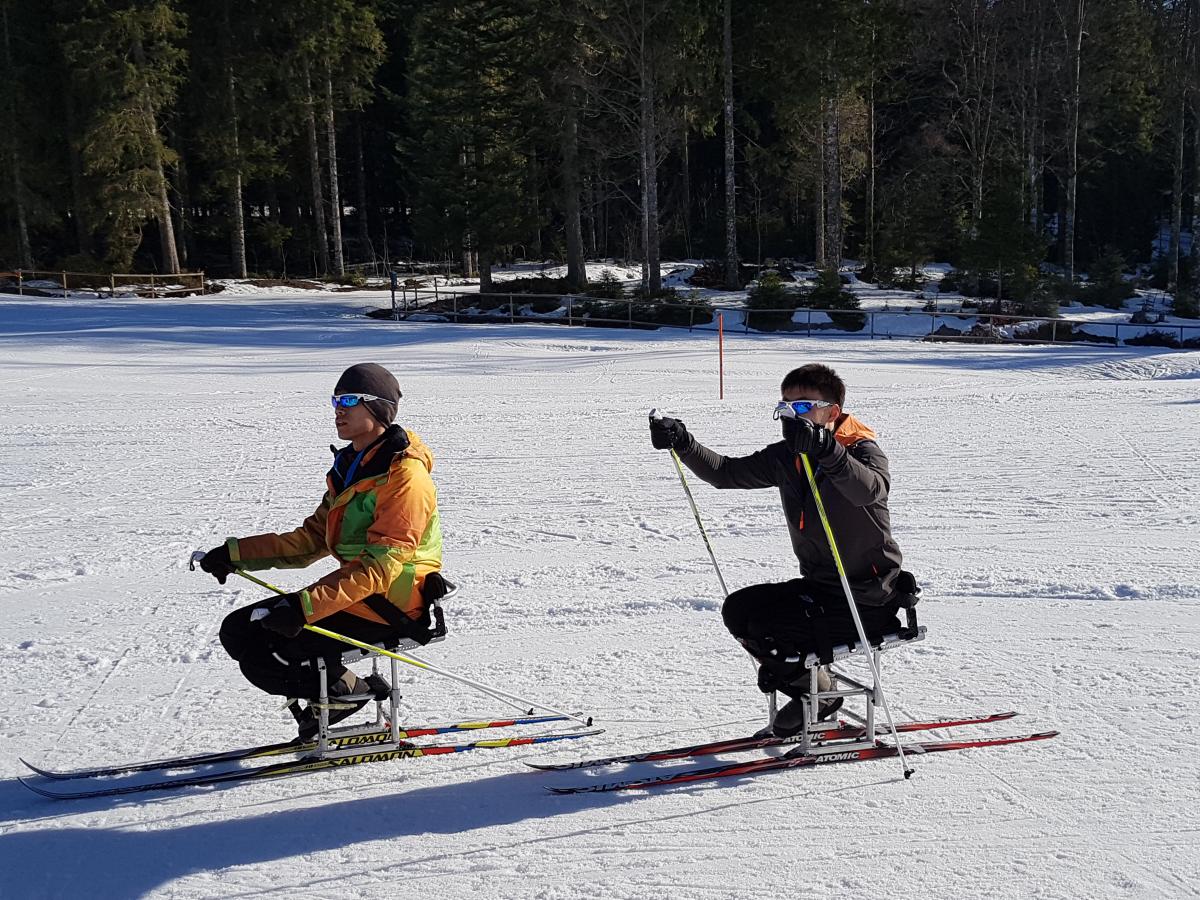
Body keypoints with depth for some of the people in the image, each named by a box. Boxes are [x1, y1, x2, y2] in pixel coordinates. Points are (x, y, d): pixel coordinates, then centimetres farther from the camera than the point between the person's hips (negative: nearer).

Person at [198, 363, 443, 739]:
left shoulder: (404, 475, -17)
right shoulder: (350, 468, 13)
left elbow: (381, 567, -25)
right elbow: (311, 539, 14)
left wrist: (305, 606, -33)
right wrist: (236, 554, 3)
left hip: (392, 602, -10)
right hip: (357, 589, 10)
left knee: (261, 651, -16)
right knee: (237, 631, 4)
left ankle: (347, 690, 1)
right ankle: (332, 689, 6)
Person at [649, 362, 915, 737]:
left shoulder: (862, 450, -16)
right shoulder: (786, 457, 5)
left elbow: (870, 489, -40)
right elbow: (727, 473, 6)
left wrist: (826, 450, -57)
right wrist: (683, 444, -10)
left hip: (867, 601, -8)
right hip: (818, 586, 8)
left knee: (767, 629, -20)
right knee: (738, 609, 3)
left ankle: (818, 694, 7)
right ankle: (808, 690, 11)